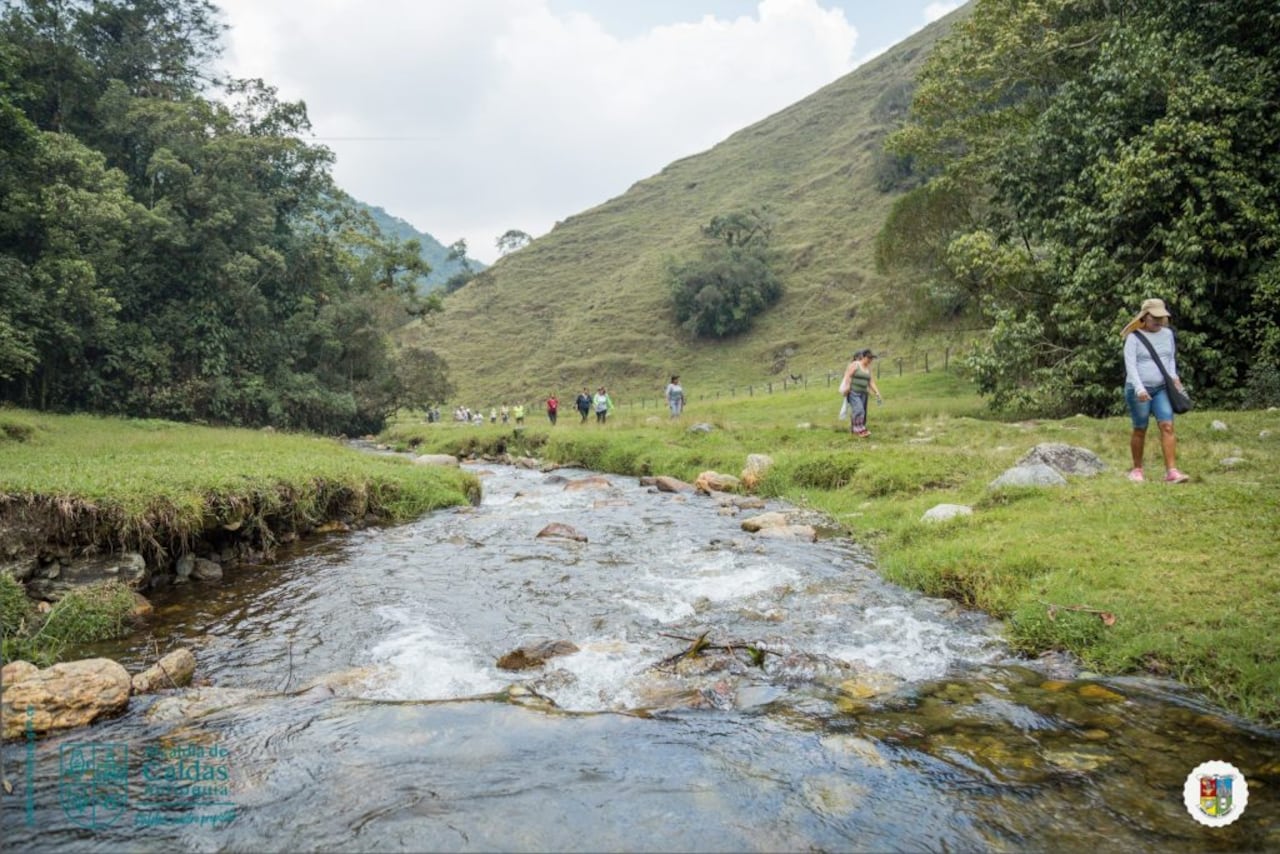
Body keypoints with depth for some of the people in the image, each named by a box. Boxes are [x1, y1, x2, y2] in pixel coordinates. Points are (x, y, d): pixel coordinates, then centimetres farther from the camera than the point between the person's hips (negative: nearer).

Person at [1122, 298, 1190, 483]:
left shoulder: (1167, 334, 10)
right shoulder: (1134, 337, -5)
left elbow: (1171, 358, 19)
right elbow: (1130, 364, -12)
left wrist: (1173, 376, -1)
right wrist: (1139, 389, -22)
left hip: (1162, 388, 4)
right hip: (1139, 390, -4)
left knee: (1167, 426, -10)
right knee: (1140, 430, 3)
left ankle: (1171, 471, -13)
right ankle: (1137, 469, 18)